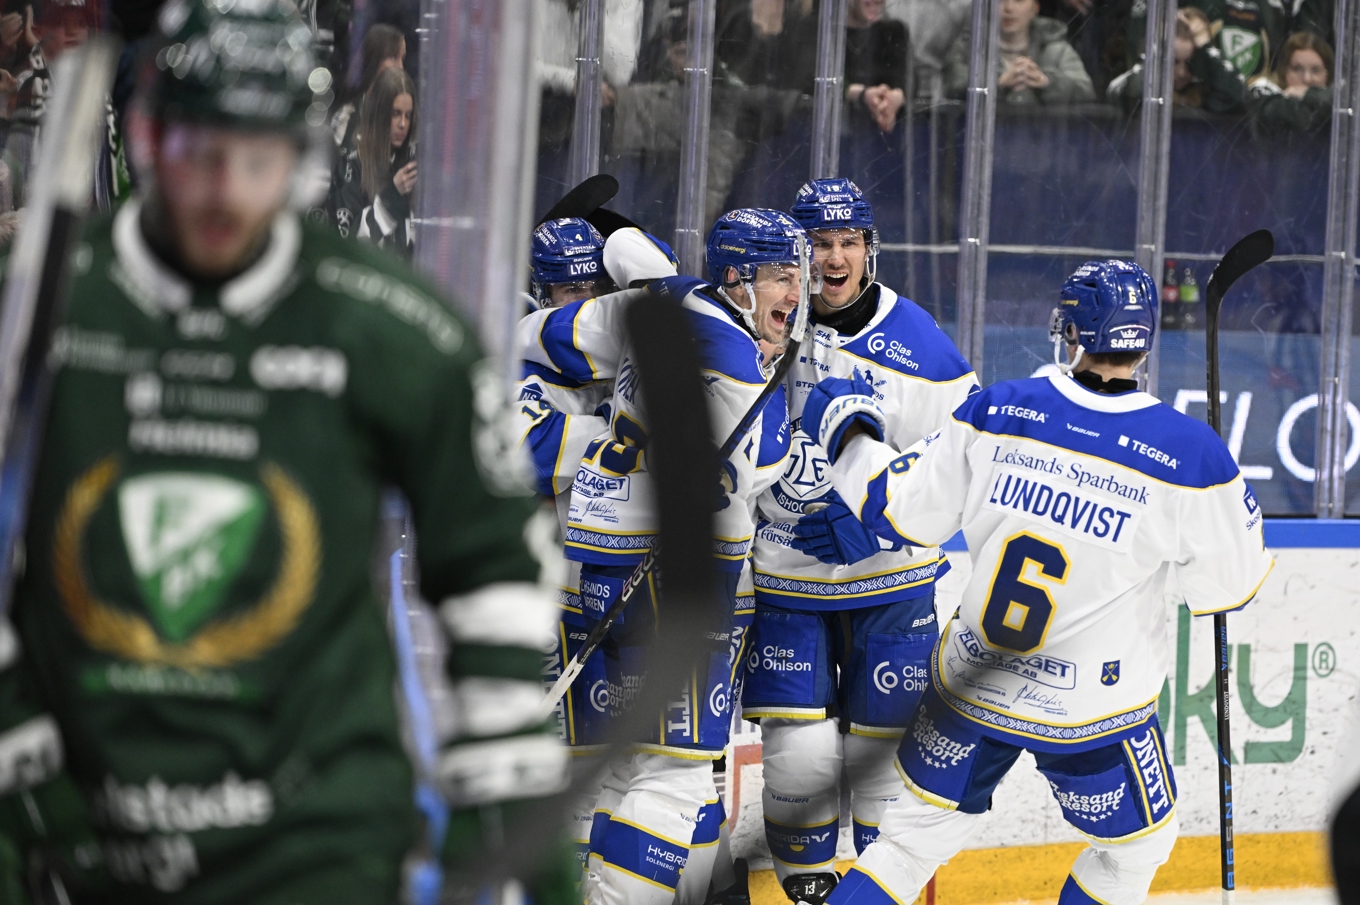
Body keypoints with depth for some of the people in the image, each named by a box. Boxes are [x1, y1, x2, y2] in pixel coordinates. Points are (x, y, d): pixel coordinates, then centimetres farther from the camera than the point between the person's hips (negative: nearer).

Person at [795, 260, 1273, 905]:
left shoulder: (998, 411, -11)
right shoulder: (1190, 455, -17)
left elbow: (902, 510, -2)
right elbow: (1230, 585, -6)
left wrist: (847, 429, 15)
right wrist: (1236, 512, 14)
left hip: (971, 685, 3)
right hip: (1093, 712, -3)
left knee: (915, 836, 19)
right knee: (1134, 846, 22)